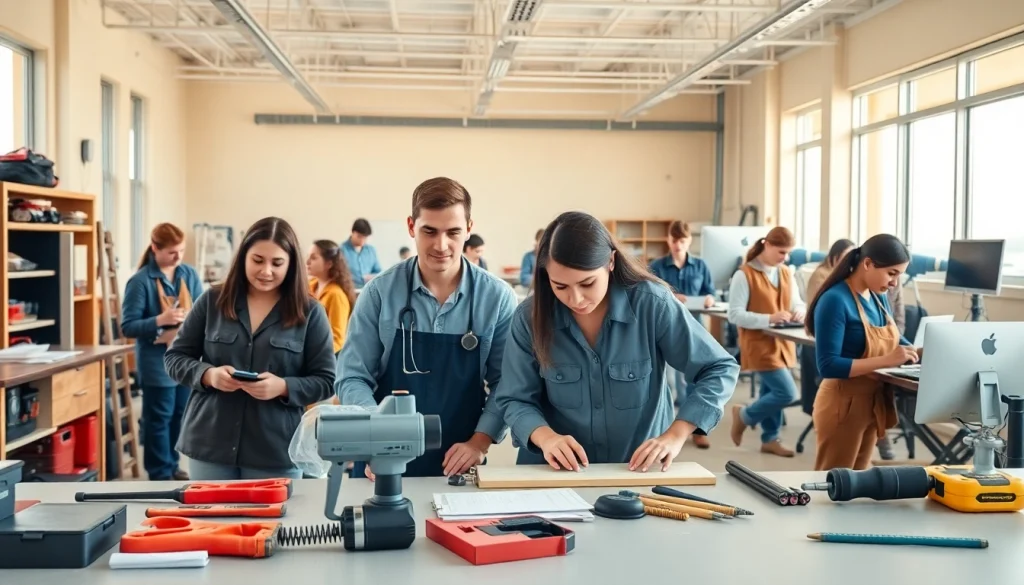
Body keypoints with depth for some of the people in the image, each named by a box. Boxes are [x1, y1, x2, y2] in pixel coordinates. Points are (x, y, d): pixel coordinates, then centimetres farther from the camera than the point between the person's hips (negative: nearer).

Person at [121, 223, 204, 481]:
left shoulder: (189, 274, 3)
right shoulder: (140, 281, -13)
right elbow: (128, 327, -14)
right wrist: (160, 320, -27)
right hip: (157, 362, -5)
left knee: (179, 415, 16)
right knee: (158, 418, 4)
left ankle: (171, 465, 31)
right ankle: (160, 473, 15)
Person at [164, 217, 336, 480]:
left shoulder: (309, 312, -1)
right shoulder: (212, 301, 4)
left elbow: (325, 381, -1)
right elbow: (174, 357, 8)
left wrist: (283, 387, -19)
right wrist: (208, 374, -13)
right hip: (209, 446, 2)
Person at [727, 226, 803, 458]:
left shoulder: (786, 273, 7)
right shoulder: (744, 275, -15)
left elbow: (797, 303, 16)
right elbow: (735, 315, -18)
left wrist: (799, 312, -9)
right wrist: (769, 318, -27)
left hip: (782, 343, 7)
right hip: (760, 345, -7)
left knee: (772, 392, 15)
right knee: (787, 393, -11)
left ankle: (770, 438, 30)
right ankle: (745, 416, 11)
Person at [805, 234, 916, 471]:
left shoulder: (878, 296, 4)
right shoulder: (835, 300, -20)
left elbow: (893, 341, 18)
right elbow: (828, 365, -25)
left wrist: (920, 353, -3)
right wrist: (886, 360, -30)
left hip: (873, 403, 8)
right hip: (844, 405, -8)